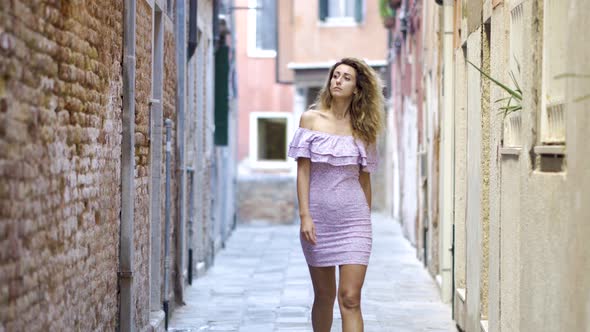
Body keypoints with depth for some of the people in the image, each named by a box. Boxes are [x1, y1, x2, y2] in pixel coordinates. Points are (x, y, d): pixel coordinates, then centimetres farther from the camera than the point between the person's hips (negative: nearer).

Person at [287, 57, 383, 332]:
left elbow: (364, 178, 11)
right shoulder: (311, 119, 2)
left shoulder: (363, 127, 5)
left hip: (353, 219, 0)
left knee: (350, 299, -9)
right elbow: (303, 171, -2)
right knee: (324, 295, 11)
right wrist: (305, 216, -9)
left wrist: (366, 218, 12)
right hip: (319, 217, 0)